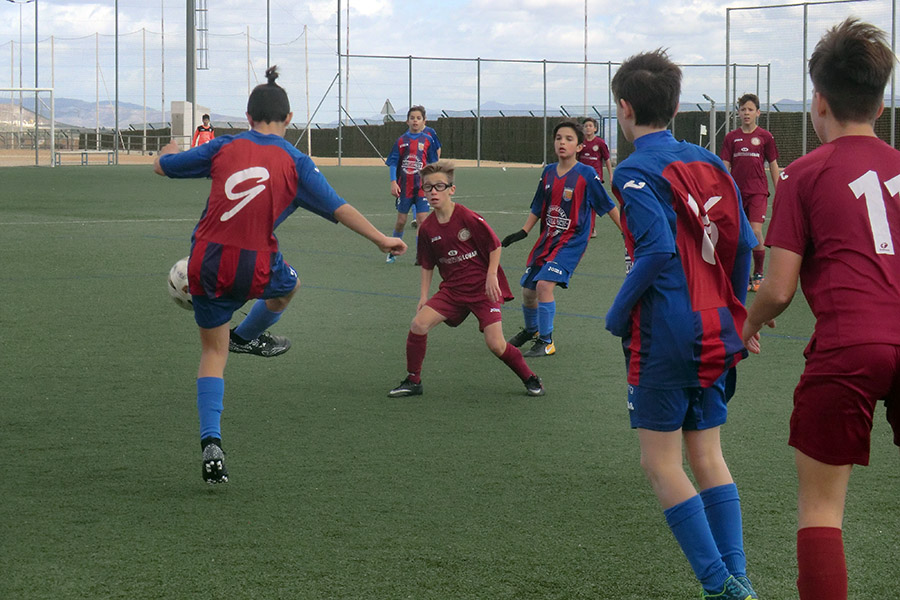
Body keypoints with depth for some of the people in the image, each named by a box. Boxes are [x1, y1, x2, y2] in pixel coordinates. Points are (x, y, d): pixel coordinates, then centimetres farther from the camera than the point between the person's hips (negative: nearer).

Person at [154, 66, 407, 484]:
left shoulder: (225, 148, 4)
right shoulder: (294, 163, -1)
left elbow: (162, 166, 13)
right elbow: (338, 209, -3)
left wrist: (170, 151, 37)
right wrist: (381, 240, 6)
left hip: (206, 265, 3)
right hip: (255, 269, -2)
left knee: (213, 351, 15)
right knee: (287, 285, 34)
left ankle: (211, 442, 4)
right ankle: (246, 336, 55)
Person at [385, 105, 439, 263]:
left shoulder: (428, 140, 2)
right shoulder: (401, 141, 3)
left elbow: (432, 165, 6)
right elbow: (393, 163, 3)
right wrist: (393, 182, -7)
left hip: (422, 186, -1)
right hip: (404, 186, 1)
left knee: (422, 220, -8)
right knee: (401, 220, 9)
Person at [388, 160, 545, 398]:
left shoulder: (468, 218, -16)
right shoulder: (427, 229, -1)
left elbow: (495, 246, -6)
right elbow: (427, 265, 12)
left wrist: (492, 276, -14)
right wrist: (424, 296, 6)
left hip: (484, 288, -4)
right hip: (452, 289, 5)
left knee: (496, 344, -15)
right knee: (419, 323, -14)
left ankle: (530, 379, 10)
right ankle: (413, 381, 2)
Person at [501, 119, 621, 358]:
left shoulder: (586, 174, -11)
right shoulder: (548, 172, 4)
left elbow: (608, 206, -3)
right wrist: (523, 232, 9)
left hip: (572, 241, -6)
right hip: (547, 239, 6)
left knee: (544, 284, -23)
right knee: (528, 290, 11)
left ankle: (546, 342, -9)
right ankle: (531, 330, 42)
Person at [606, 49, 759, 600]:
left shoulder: (637, 171, -10)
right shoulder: (709, 163, 11)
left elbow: (658, 249, -22)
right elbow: (745, 244, 9)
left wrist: (618, 314, -10)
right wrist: (731, 314, 18)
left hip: (665, 334, -7)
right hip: (715, 335, 7)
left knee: (661, 464, 1)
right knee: (708, 457, 13)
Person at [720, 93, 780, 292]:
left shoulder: (765, 137, 3)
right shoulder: (731, 137, 7)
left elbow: (773, 166, 8)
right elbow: (725, 166, 8)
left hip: (758, 192, -2)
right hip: (737, 192, 3)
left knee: (755, 231, -15)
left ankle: (758, 274, -1)